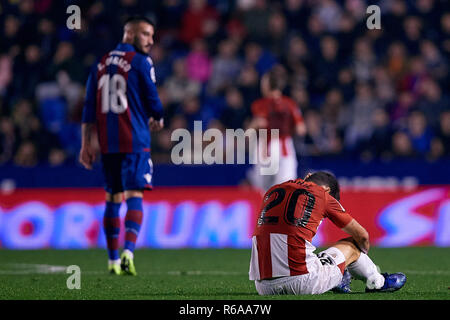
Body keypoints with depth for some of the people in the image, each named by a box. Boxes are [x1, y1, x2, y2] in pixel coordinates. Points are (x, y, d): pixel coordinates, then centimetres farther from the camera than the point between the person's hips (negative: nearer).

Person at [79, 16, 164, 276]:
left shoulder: (101, 65, 13)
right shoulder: (141, 62, -4)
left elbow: (89, 108, 11)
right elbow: (152, 101, -2)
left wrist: (86, 144, 12)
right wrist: (157, 120, 20)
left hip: (107, 144, 5)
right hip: (135, 142, -5)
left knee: (113, 198, 12)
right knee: (134, 196, -8)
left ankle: (113, 261, 13)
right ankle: (128, 252, -24)